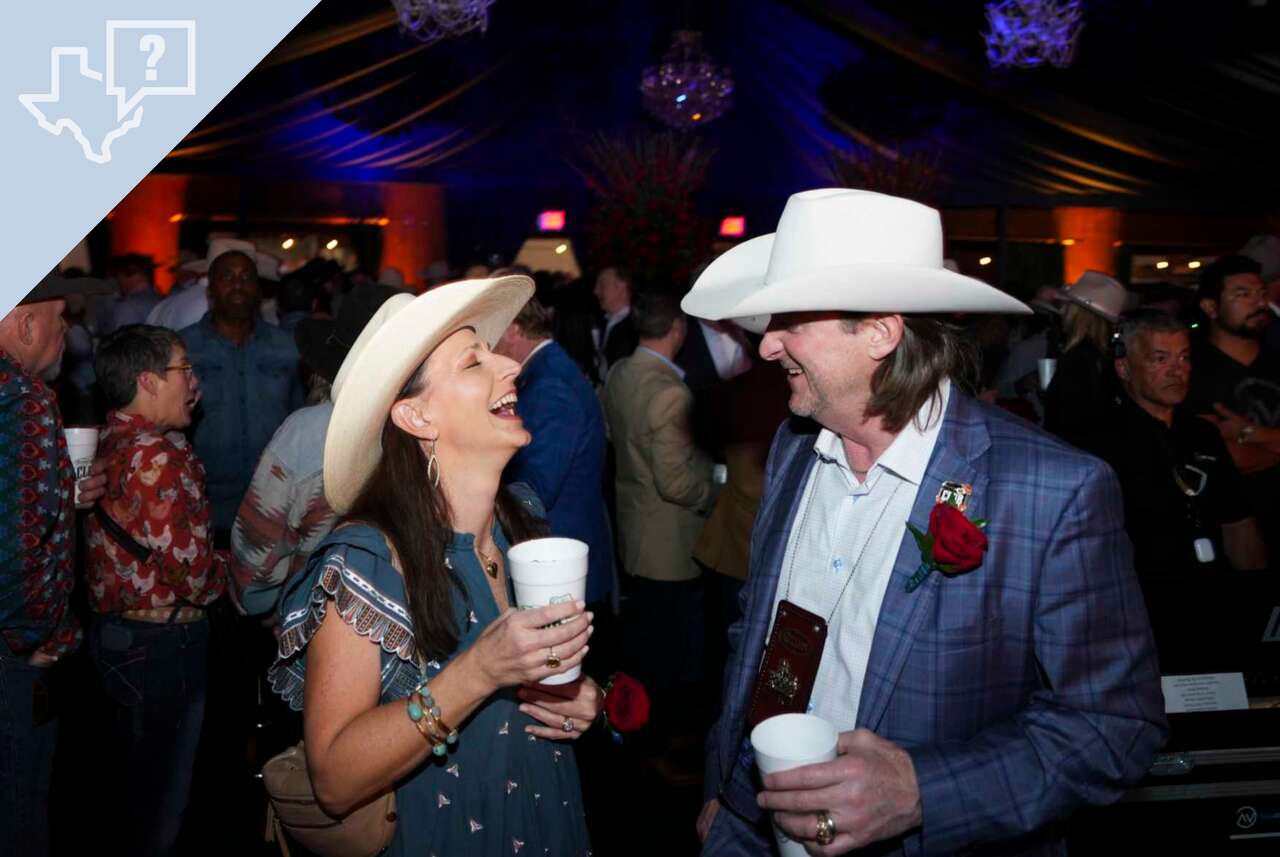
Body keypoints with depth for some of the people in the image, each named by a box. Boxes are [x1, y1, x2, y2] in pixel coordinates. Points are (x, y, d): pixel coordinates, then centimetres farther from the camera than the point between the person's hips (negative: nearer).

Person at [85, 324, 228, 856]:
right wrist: (227, 568, -6)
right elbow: (191, 572, -26)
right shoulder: (155, 456, -24)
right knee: (158, 796, 8)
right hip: (160, 641, -9)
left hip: (116, 627, 9)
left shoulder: (110, 442, 4)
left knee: (132, 776, 26)